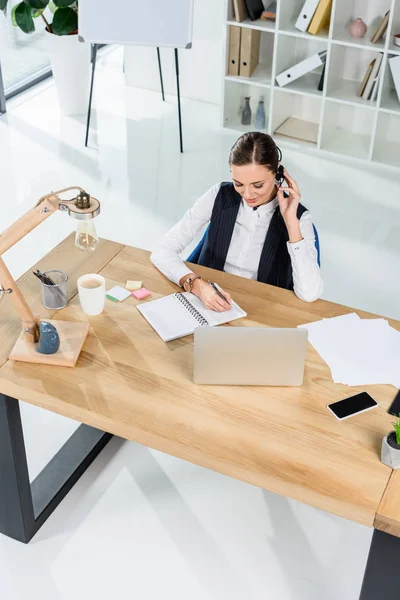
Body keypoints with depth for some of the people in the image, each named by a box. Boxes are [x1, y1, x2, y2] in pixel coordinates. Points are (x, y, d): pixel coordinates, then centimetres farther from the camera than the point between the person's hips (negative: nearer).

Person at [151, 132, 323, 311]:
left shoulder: (298, 216, -12)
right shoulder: (219, 196, -6)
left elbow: (310, 294, -23)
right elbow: (162, 251, -9)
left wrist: (291, 221, -23)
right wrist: (198, 285, -26)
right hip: (210, 302, 1)